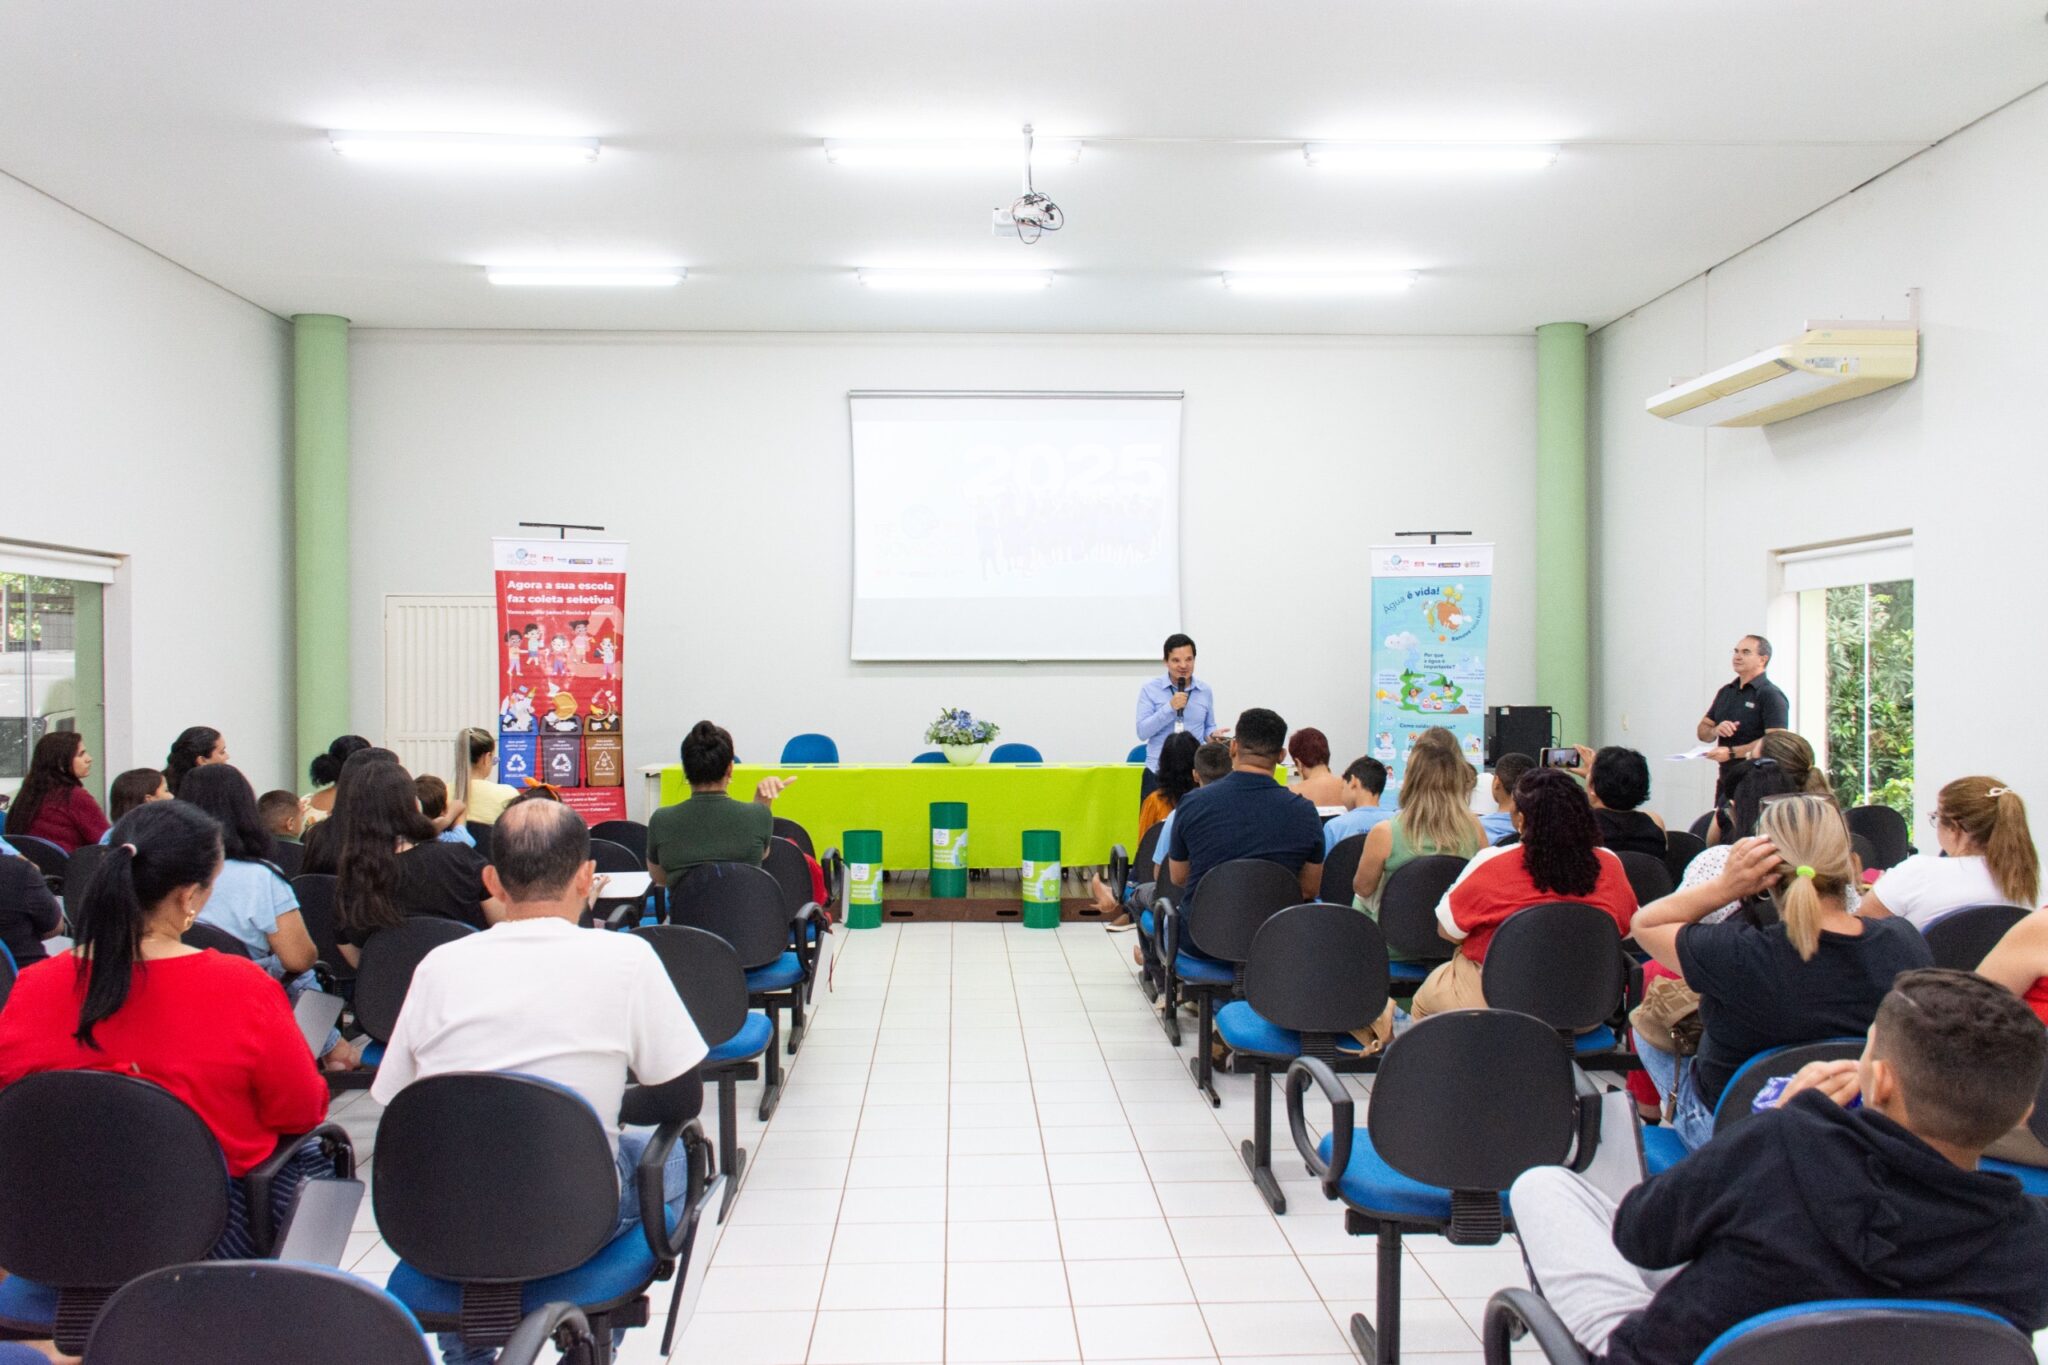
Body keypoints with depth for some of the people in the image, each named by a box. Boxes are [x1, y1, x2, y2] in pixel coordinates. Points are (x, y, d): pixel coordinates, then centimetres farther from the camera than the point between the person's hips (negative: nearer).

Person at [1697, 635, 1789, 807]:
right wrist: (1715, 731, -8)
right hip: (1725, 780, 7)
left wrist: (1731, 752, -23)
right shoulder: (1726, 691, 15)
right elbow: (1702, 731, 15)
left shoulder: (1771, 695, -8)